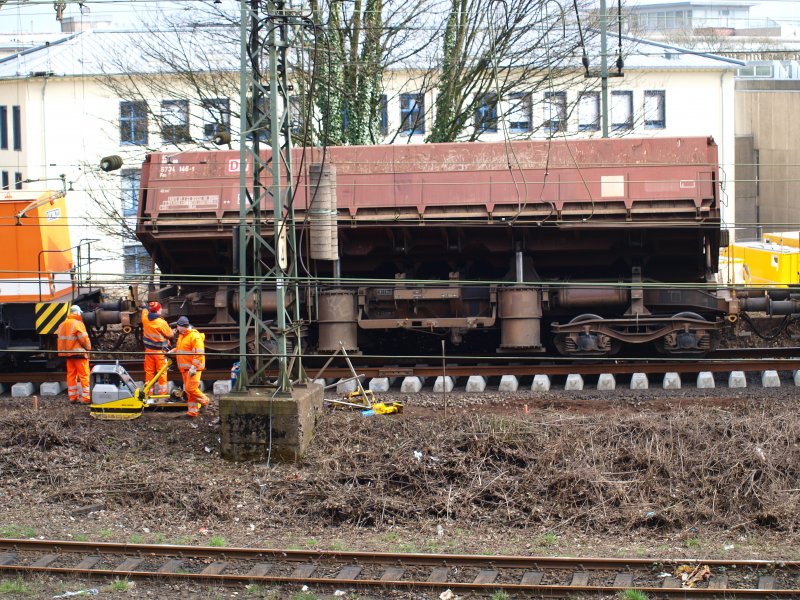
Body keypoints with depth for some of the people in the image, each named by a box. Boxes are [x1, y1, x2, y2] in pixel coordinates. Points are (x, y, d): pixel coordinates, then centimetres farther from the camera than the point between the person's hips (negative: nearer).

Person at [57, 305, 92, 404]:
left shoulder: (62, 325, 11)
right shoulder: (77, 324, -12)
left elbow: (61, 339, 9)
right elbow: (84, 339, -14)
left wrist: (64, 352, 12)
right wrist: (88, 348, 2)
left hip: (68, 354, 7)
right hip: (79, 353, -7)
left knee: (71, 375, 11)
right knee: (84, 375, -3)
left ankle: (73, 397, 11)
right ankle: (86, 398, -6)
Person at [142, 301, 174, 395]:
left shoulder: (145, 318, -8)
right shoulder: (162, 323, -23)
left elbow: (145, 310, 17)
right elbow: (170, 335, -10)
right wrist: (174, 332, 9)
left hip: (148, 350, 5)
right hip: (159, 351, -5)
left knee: (149, 371, 12)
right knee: (162, 371, 6)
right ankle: (162, 390, 10)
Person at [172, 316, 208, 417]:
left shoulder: (195, 336, -15)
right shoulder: (181, 336, 16)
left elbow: (199, 354, -20)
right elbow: (178, 349, 29)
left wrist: (194, 367, -24)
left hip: (193, 368, -9)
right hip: (184, 368, 9)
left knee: (190, 388, -15)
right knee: (188, 390, 9)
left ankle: (203, 400, 7)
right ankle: (193, 410, 14)